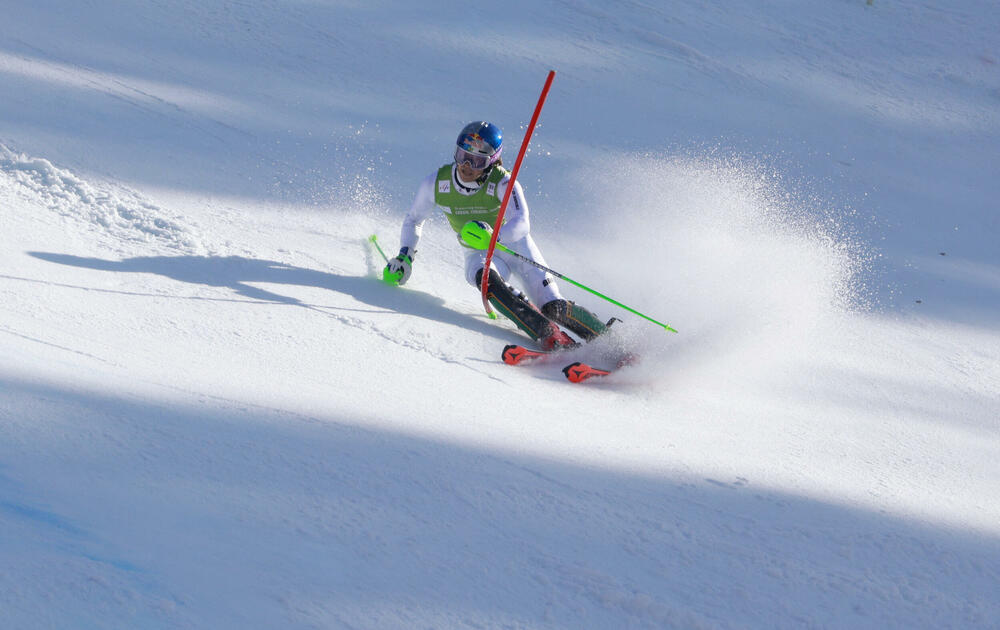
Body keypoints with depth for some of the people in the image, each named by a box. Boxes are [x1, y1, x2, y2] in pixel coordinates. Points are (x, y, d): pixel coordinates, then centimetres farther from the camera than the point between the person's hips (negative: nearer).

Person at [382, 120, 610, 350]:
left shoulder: (503, 183, -22)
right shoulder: (436, 183, -12)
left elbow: (522, 224, -37)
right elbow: (414, 220, 6)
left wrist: (493, 235, -56)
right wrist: (405, 256, -7)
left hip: (514, 242, -2)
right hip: (479, 253, 2)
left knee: (553, 308, -21)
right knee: (484, 277, -35)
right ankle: (550, 336, -44)